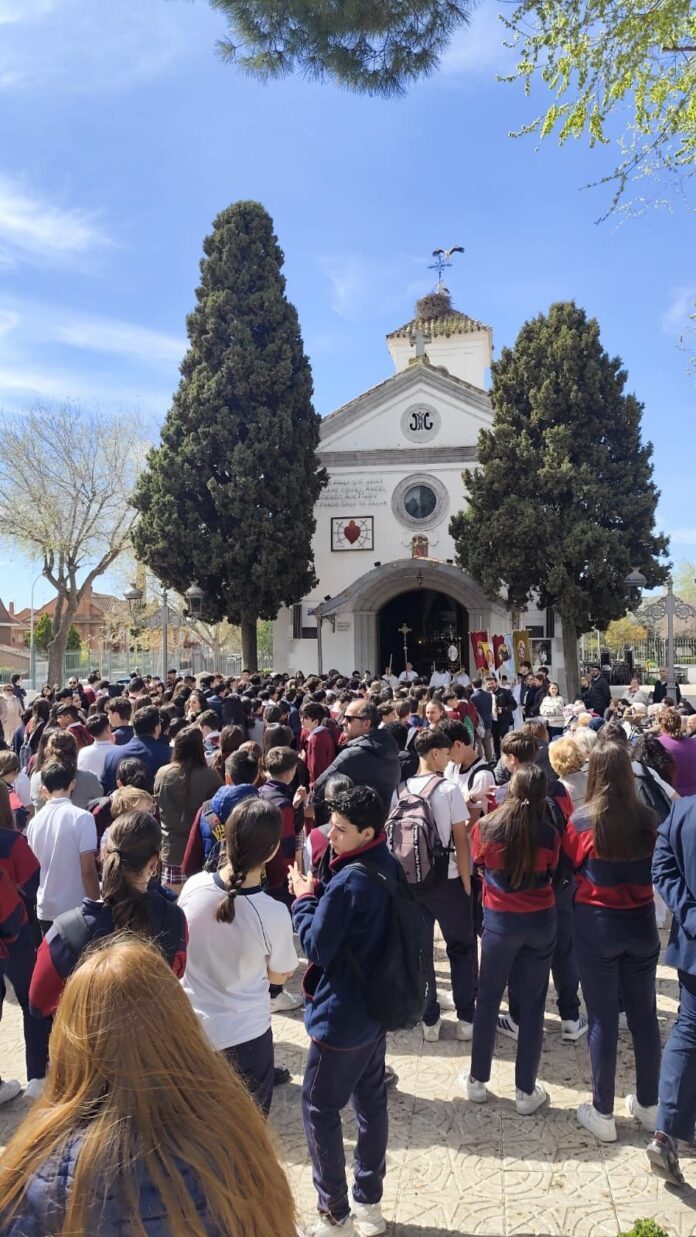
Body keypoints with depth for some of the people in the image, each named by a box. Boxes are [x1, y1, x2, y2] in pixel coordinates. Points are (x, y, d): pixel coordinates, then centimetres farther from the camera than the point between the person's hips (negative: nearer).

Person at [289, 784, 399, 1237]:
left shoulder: (348, 881, -28)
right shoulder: (389, 867, 0)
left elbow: (317, 947, -20)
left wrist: (304, 899, -9)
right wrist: (321, 894, -2)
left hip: (343, 1016, -8)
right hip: (376, 1007, 9)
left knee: (320, 1109, 8)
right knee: (371, 1101, 19)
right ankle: (369, 1201, 34)